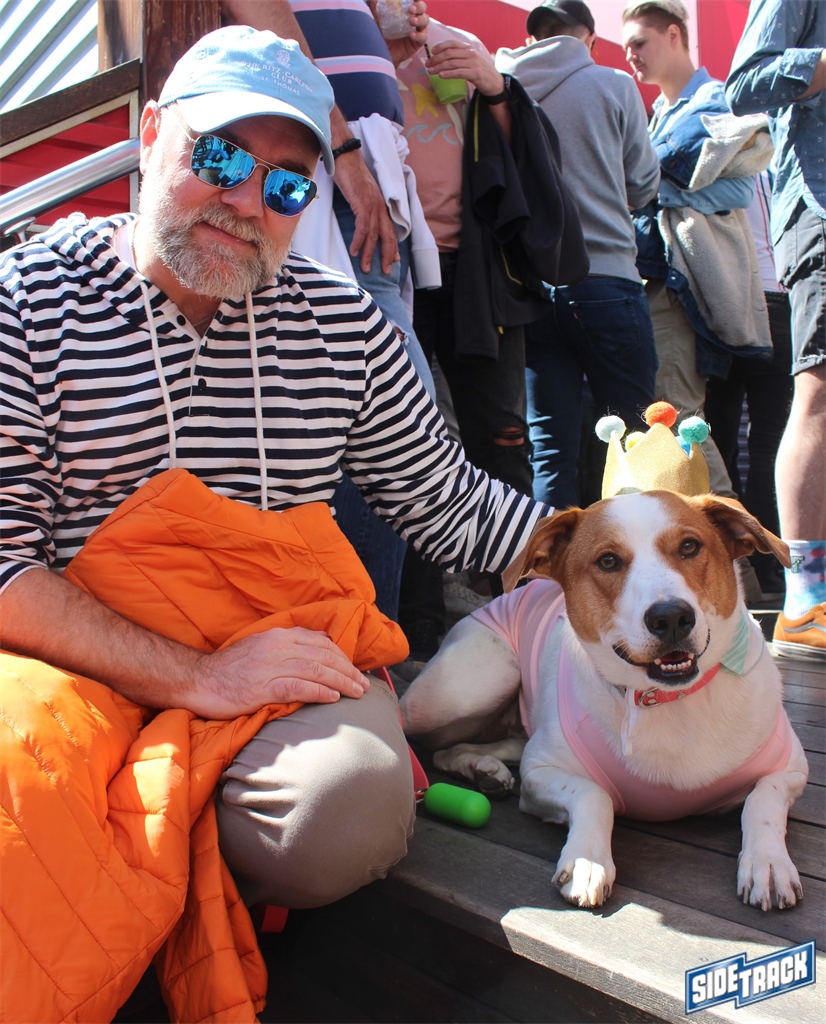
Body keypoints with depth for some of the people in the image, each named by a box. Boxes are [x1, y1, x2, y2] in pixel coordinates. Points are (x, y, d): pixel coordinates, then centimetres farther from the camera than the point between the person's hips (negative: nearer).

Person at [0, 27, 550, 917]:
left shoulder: (344, 324, 8)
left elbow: (445, 505, 14)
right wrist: (198, 678, -19)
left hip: (292, 669, 3)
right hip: (79, 675, -1)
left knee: (352, 796, -29)